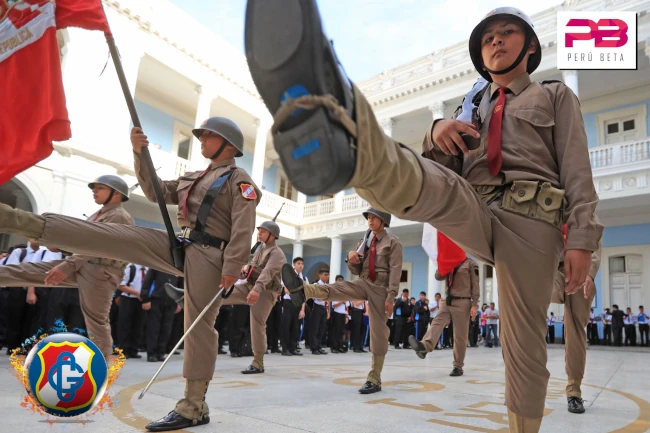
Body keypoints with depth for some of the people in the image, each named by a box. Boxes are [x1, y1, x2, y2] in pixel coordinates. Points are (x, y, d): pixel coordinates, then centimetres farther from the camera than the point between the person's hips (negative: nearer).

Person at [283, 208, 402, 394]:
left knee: (378, 333, -1)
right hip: (363, 283, 5)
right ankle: (302, 290, -49)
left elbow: (395, 271, -10)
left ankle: (374, 380, 5)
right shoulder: (365, 242, 14)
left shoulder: (393, 242, -3)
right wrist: (351, 259, -9)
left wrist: (391, 297, -19)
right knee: (333, 289, -22)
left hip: (381, 288, -5)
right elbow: (357, 271, 14)